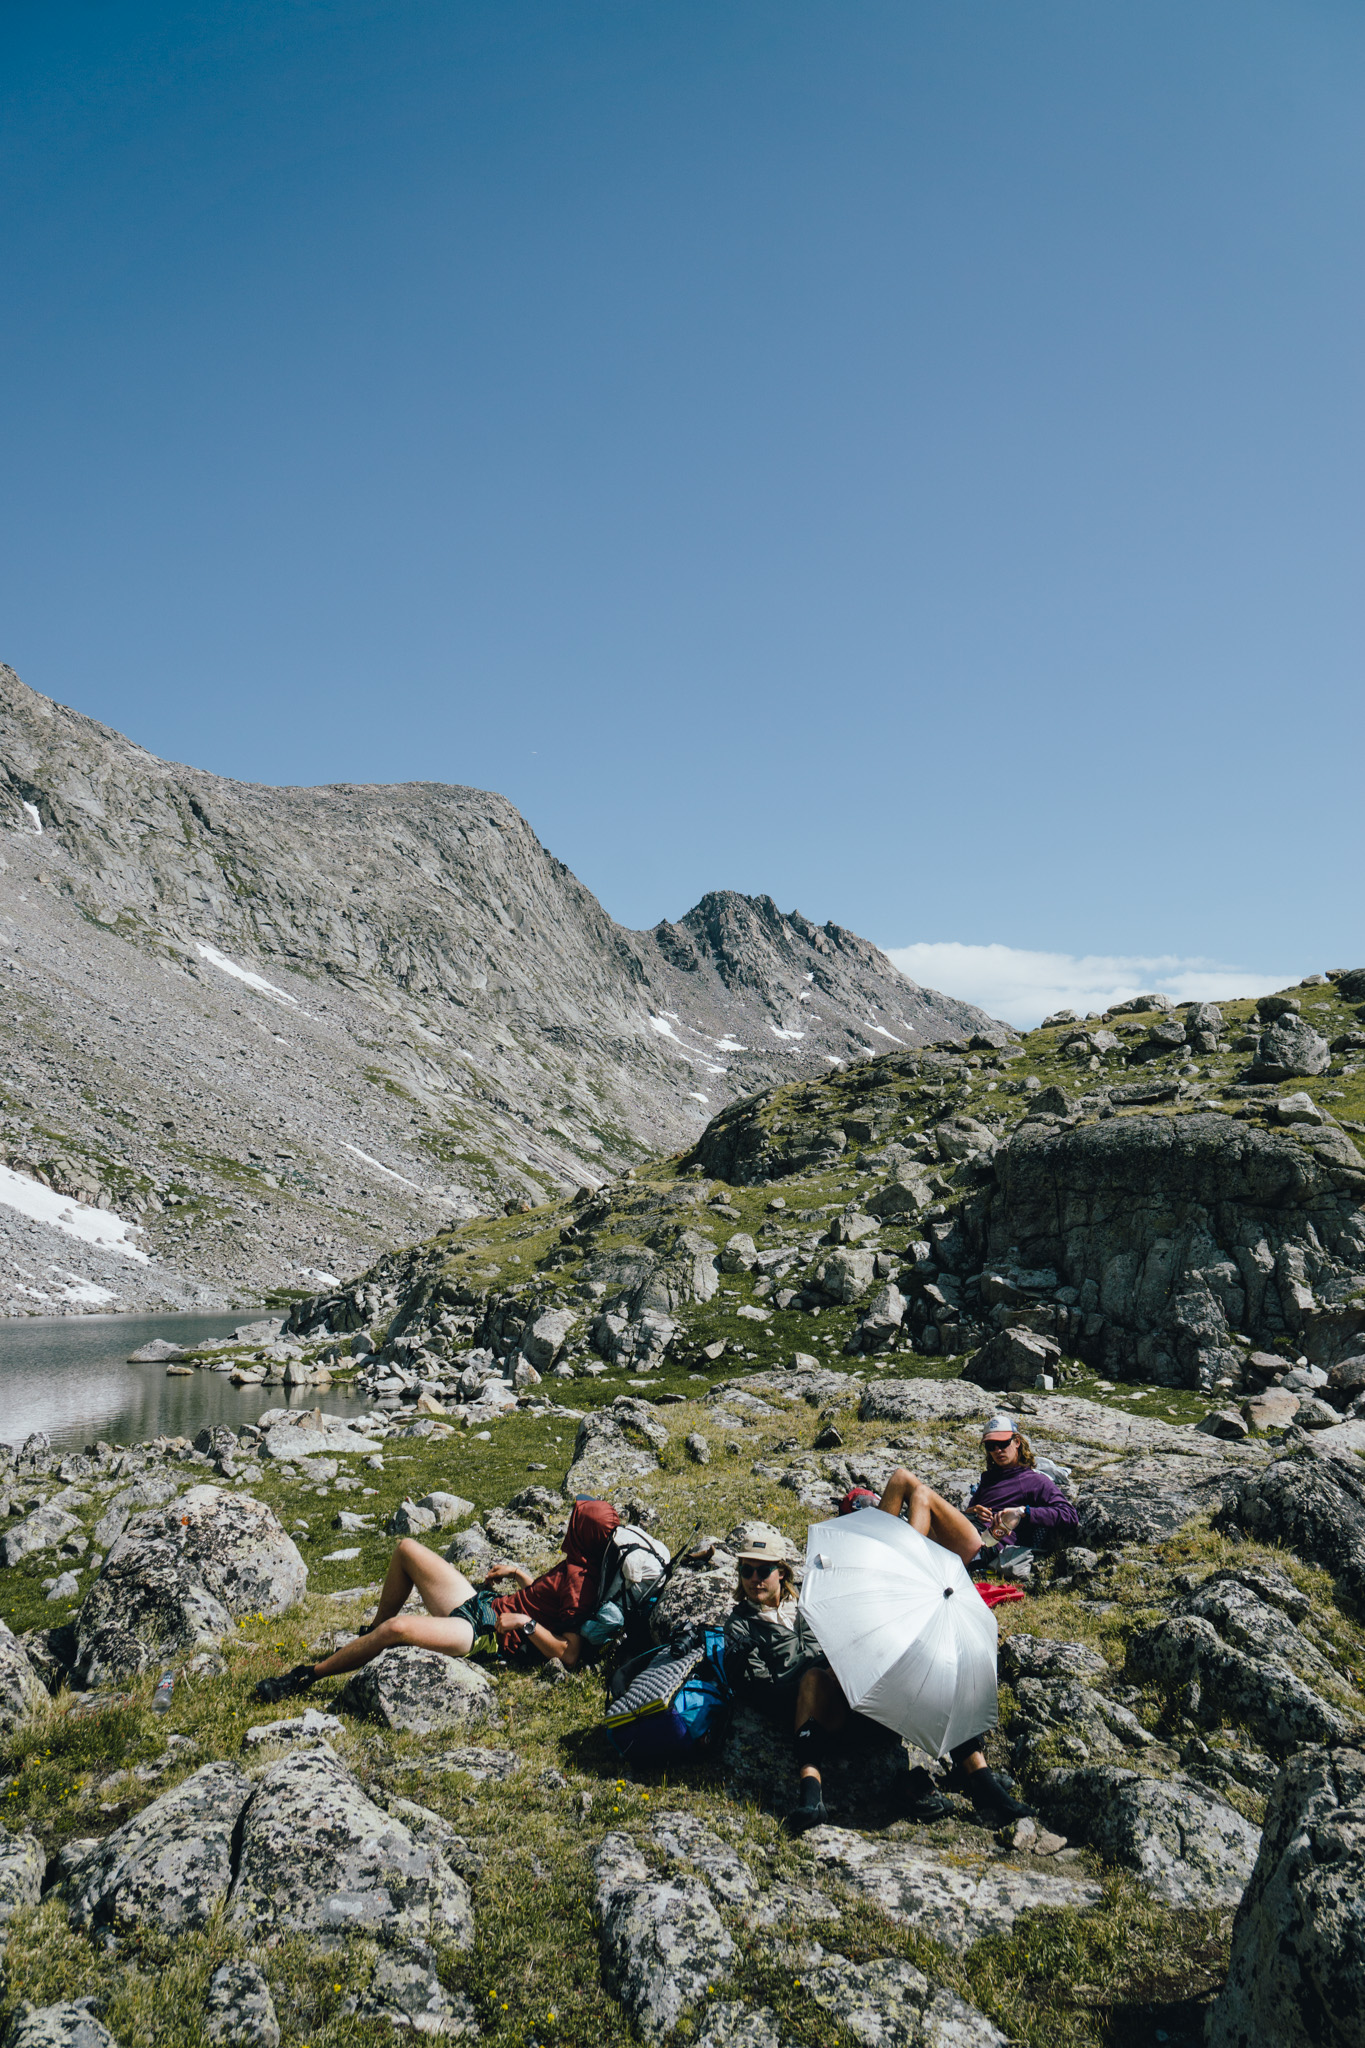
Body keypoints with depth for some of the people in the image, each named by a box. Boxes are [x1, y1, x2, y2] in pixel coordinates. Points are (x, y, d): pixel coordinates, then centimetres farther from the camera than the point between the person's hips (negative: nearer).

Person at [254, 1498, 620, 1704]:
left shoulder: (580, 1584, -18)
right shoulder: (574, 1566, 10)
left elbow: (568, 1654, -27)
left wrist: (526, 1623, -27)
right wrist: (519, 1573, 18)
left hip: (481, 1632, -11)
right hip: (479, 1603, 11)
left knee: (397, 1628, -35)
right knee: (407, 1548, 11)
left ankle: (307, 1676, -18)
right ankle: (372, 1632, 27)